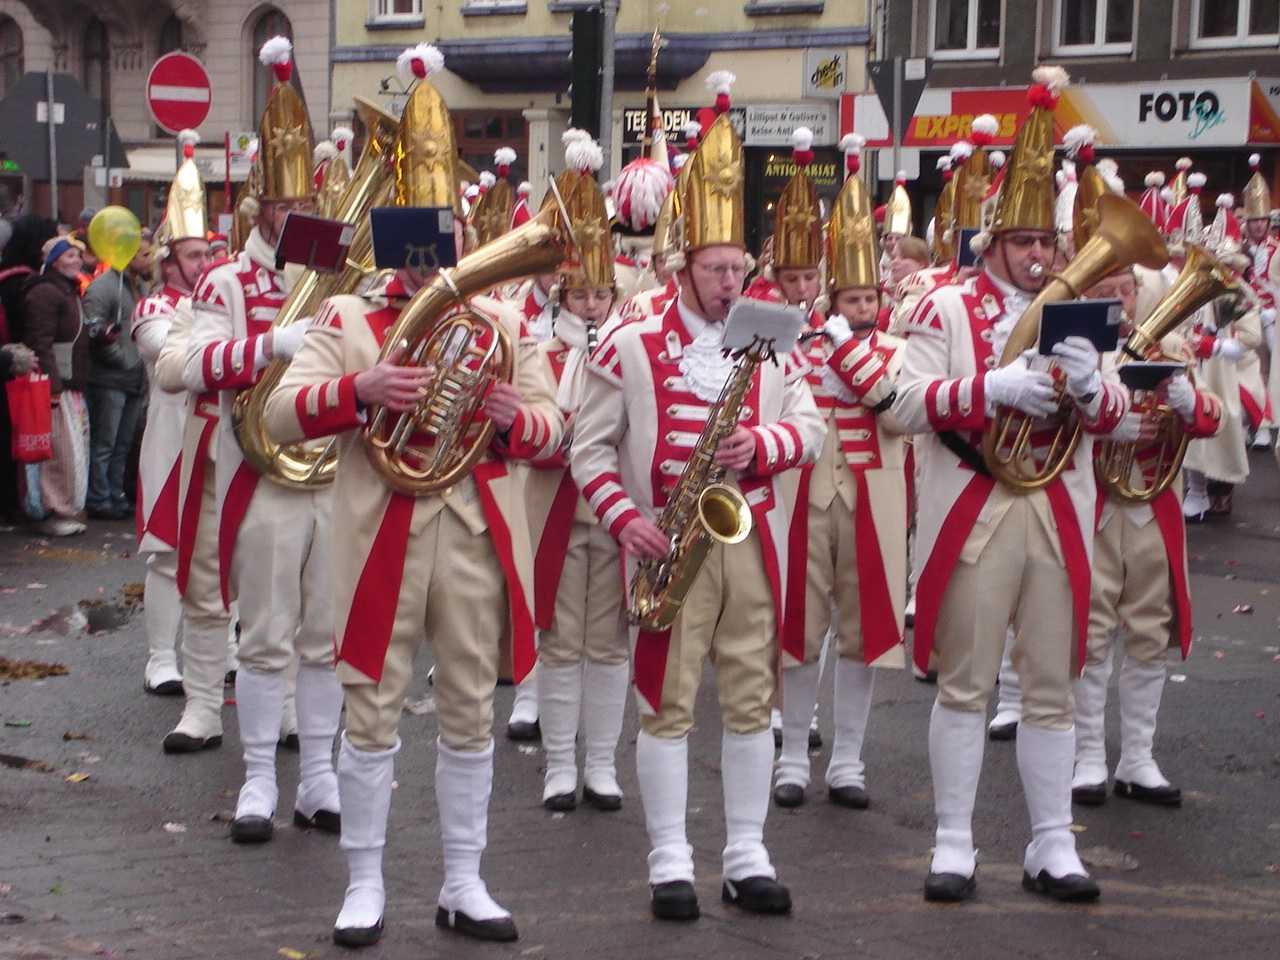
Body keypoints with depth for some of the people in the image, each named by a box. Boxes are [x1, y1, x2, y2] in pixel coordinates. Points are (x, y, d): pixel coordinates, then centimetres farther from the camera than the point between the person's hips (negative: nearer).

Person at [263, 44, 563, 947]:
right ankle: (365, 885, 14)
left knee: (471, 711, 8)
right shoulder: (347, 318, 2)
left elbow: (552, 429, 9)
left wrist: (514, 417, -15)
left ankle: (465, 882, 19)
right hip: (385, 533, -2)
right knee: (373, 709, 2)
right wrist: (361, 388, -24)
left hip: (477, 533, 2)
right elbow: (281, 413, -7)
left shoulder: (503, 321, 9)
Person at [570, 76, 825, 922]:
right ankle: (670, 862, 6)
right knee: (667, 701, 0)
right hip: (668, 543, -3)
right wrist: (625, 520, -13)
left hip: (752, 540, 3)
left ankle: (749, 856, 15)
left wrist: (761, 445, -14)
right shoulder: (630, 346, -1)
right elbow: (590, 446, 0)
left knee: (752, 698, 6)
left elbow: (812, 430, 7)